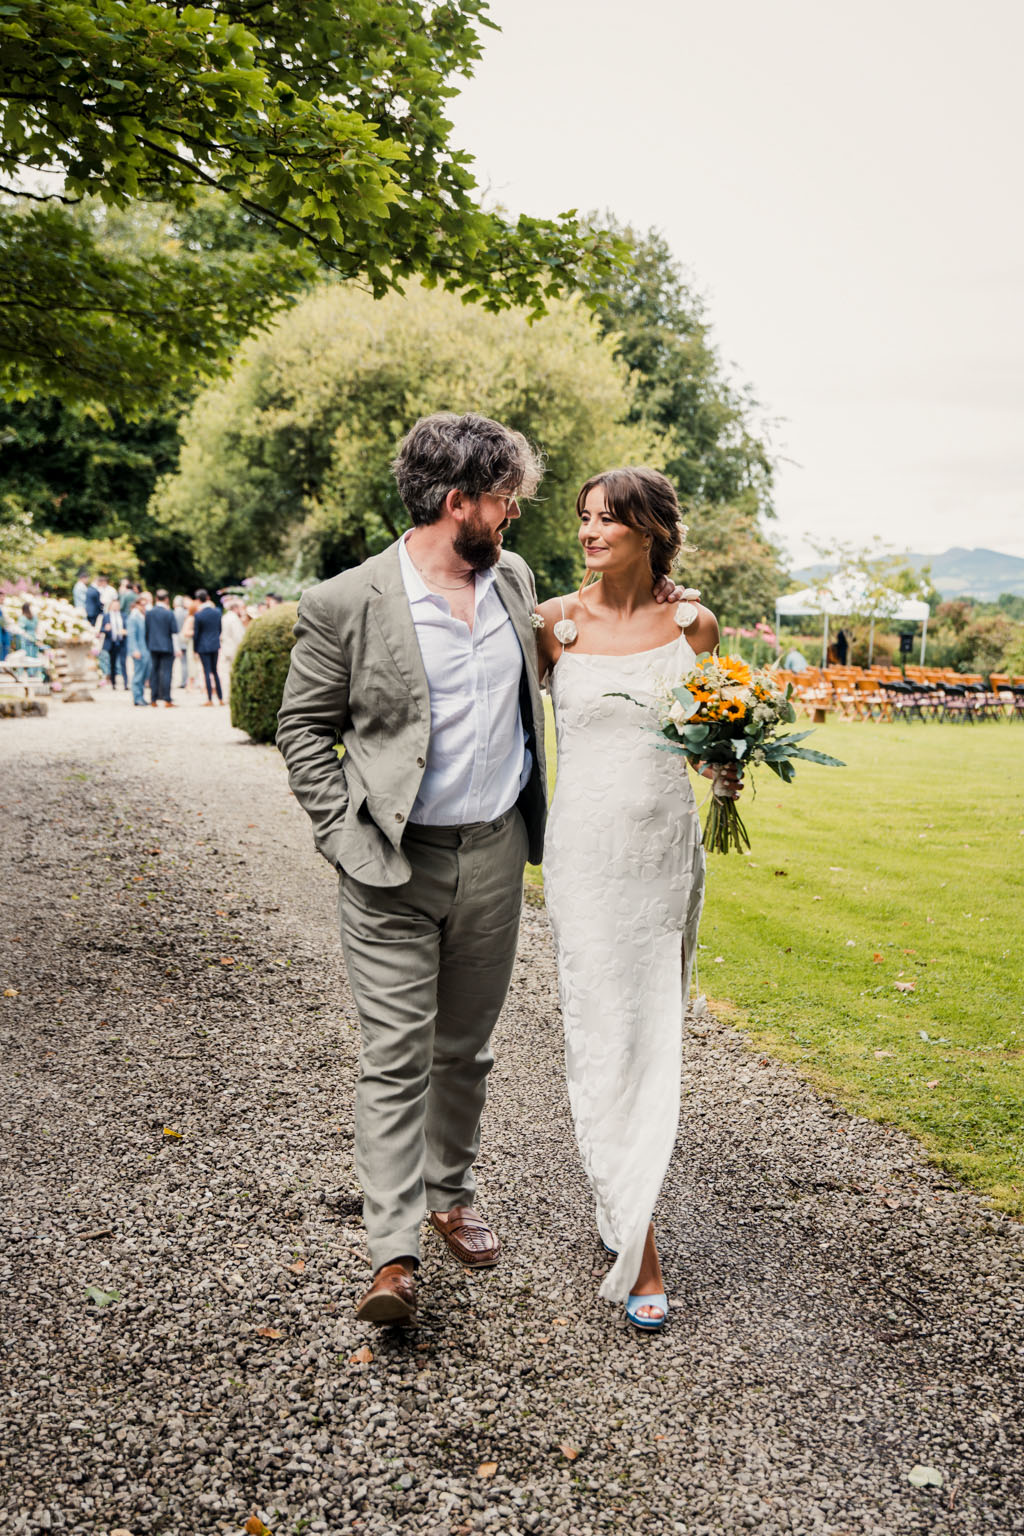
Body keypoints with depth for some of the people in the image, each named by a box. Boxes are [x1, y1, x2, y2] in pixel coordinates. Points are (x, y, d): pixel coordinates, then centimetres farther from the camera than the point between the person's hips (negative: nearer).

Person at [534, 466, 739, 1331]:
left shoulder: (693, 624, 3)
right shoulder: (555, 623, -3)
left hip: (670, 847, 3)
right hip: (588, 847, -3)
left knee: (657, 1030, 13)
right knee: (604, 1034, -4)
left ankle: (618, 1193, 36)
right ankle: (639, 1249, 5)